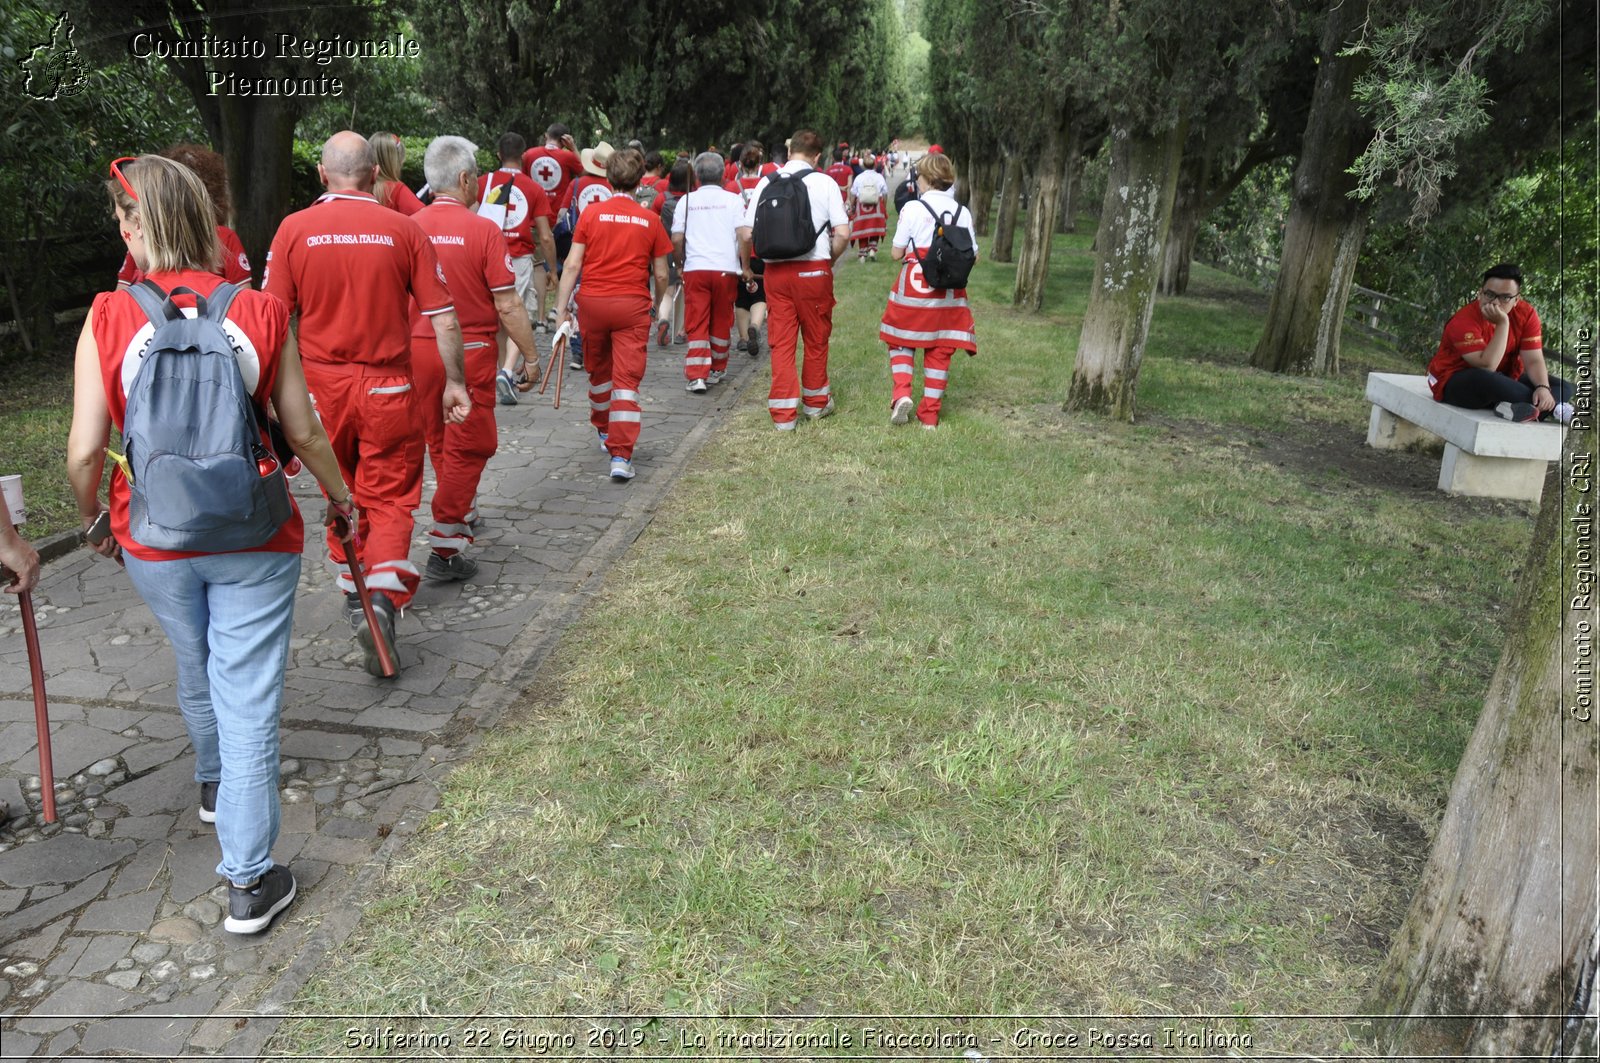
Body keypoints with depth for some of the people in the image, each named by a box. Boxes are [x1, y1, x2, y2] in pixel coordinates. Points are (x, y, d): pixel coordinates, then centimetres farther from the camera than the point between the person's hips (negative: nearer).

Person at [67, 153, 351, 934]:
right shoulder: (261, 313, -9)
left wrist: (92, 520, 11)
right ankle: (249, 882, 12)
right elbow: (303, 433, -4)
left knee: (196, 670, 27)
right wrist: (339, 495, 14)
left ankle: (215, 785, 54)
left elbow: (84, 451, -9)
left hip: (153, 541, 2)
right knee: (248, 700, 6)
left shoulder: (107, 321, -10)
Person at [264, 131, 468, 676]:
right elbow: (443, 318, -4)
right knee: (390, 497, 6)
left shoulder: (294, 229, -2)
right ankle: (384, 595, -14)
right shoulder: (404, 229, -4)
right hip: (387, 386, -2)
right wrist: (454, 381, 5)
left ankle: (354, 593, 33)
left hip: (321, 383, 2)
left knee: (338, 492, 20)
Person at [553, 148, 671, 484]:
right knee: (627, 379, -4)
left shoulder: (591, 214, 1)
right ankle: (621, 456, -11)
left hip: (592, 304, 2)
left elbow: (573, 264, -3)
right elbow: (661, 274, 5)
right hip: (632, 305, -1)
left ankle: (604, 431, 40)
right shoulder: (649, 221, 1)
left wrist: (562, 308, 0)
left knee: (598, 371, 21)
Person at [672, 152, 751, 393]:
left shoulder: (686, 201, 5)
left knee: (696, 323, 1)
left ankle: (696, 375, -9)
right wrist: (746, 267, 2)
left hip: (695, 268, 0)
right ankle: (717, 370, 27)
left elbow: (677, 239, 1)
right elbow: (745, 236, -7)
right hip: (726, 268, 0)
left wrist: (679, 264, 15)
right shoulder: (733, 199, 2)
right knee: (721, 322, 15)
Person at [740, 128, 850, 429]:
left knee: (780, 342, 6)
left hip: (776, 270, 2)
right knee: (816, 339, 14)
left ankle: (783, 414, 5)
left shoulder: (766, 182, 3)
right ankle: (816, 403, 29)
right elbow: (843, 234, -8)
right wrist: (830, 261, 9)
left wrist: (747, 268, 19)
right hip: (814, 269, -1)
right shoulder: (825, 183, -3)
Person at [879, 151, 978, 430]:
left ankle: (902, 392, -7)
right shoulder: (962, 213, 1)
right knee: (940, 350, 9)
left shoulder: (914, 209, -8)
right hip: (949, 292, 3)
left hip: (914, 287, -2)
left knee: (902, 342, 15)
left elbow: (896, 253, -5)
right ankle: (930, 414, 13)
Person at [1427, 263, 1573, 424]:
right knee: (1486, 379, -39)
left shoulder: (1526, 313, -7)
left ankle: (1519, 408, -34)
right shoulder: (1464, 321, -24)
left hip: (1502, 380, 7)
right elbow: (1487, 366, -33)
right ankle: (1551, 407, -25)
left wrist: (1543, 387, -30)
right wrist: (1503, 324, -34)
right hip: (1455, 384, -6)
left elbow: (1534, 360, -10)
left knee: (1563, 386, -7)